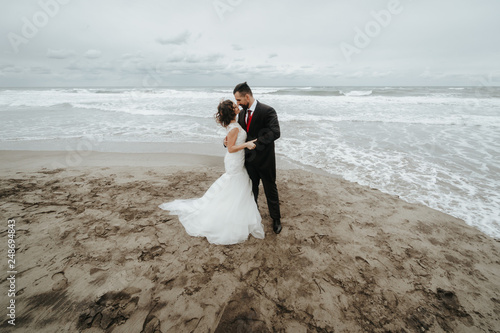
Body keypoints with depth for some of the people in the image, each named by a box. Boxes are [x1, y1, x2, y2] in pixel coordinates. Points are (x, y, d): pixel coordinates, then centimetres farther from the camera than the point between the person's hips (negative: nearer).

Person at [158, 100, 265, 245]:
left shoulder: (233, 124, 5)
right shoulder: (234, 128, -24)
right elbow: (231, 149, -22)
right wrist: (246, 144, -29)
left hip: (236, 162, 10)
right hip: (235, 163, -10)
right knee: (235, 193, 3)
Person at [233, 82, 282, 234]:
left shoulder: (267, 111, -16)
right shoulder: (242, 113, 4)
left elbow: (275, 133, -28)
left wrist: (256, 143, -34)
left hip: (264, 160, -6)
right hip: (249, 159, 6)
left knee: (270, 189, 10)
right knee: (251, 189, 21)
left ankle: (276, 218, 30)